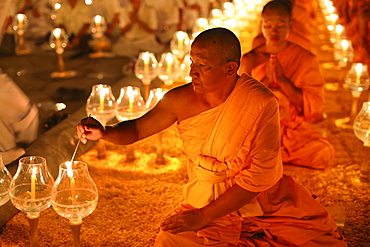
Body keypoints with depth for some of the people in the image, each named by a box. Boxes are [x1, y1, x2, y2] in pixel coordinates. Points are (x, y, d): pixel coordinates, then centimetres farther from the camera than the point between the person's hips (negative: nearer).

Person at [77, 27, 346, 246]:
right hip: (205, 203, 3)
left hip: (265, 203, -2)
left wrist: (203, 217, -18)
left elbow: (261, 174, -18)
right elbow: (137, 129, 4)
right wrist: (104, 132, -19)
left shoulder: (262, 103, -19)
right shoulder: (181, 100, -9)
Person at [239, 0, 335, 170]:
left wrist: (283, 80, -17)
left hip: (294, 129, 1)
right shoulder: (250, 60, 4)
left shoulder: (305, 59, 1)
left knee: (324, 153, -28)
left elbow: (314, 107, -5)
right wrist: (266, 81, -14)